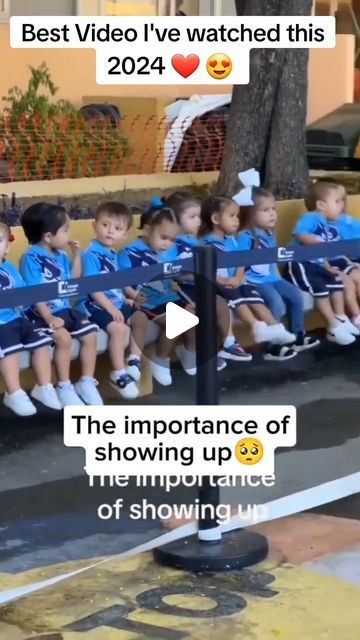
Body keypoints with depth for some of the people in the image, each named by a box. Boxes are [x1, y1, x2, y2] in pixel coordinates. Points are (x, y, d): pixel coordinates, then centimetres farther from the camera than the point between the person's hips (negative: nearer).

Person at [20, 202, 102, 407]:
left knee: (90, 334, -8)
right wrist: (49, 318, -28)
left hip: (65, 310, 8)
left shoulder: (61, 256, 10)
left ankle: (87, 382, 4)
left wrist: (77, 255, 8)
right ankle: (64, 387, -14)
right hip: (42, 314, -8)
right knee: (63, 337, -29)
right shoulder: (31, 258, -14)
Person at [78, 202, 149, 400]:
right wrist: (110, 308, -24)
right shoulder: (92, 254, -17)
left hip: (115, 302, 10)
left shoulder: (112, 254, 13)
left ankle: (134, 359, 18)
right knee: (119, 327, -26)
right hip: (95, 305, -10)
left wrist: (124, 299, 6)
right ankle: (119, 375, -17)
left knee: (140, 318, 7)